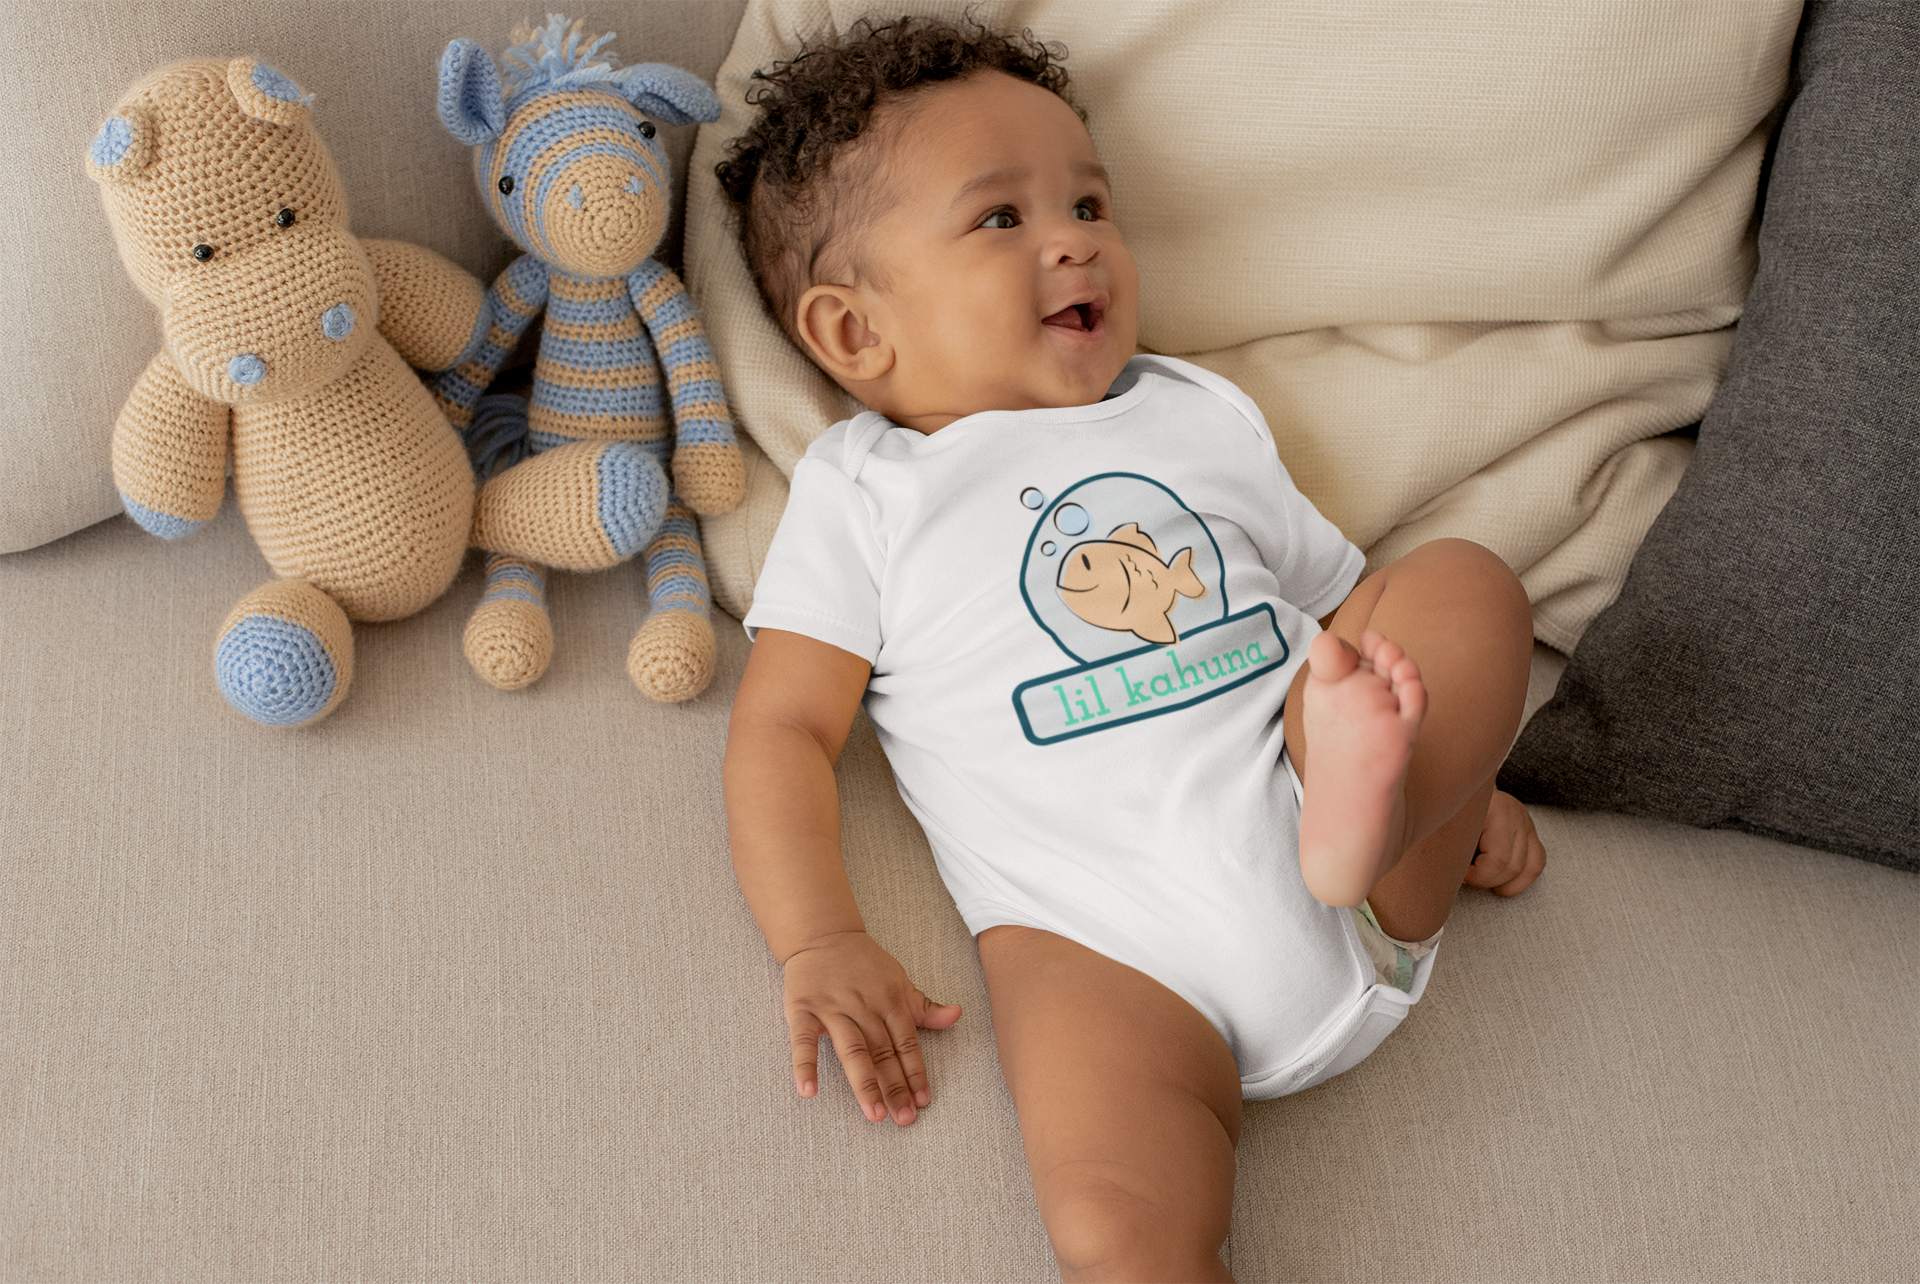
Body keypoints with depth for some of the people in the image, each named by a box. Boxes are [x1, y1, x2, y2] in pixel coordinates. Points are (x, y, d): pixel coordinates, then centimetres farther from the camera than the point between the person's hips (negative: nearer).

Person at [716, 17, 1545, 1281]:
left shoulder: (1203, 416, 24)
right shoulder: (863, 491, 13)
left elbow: (1343, 614, 29)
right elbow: (784, 728, 7)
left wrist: (1457, 777, 15)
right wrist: (818, 943, -7)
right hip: (1116, 942, -4)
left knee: (1466, 581, -10)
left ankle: (1367, 816, -32)